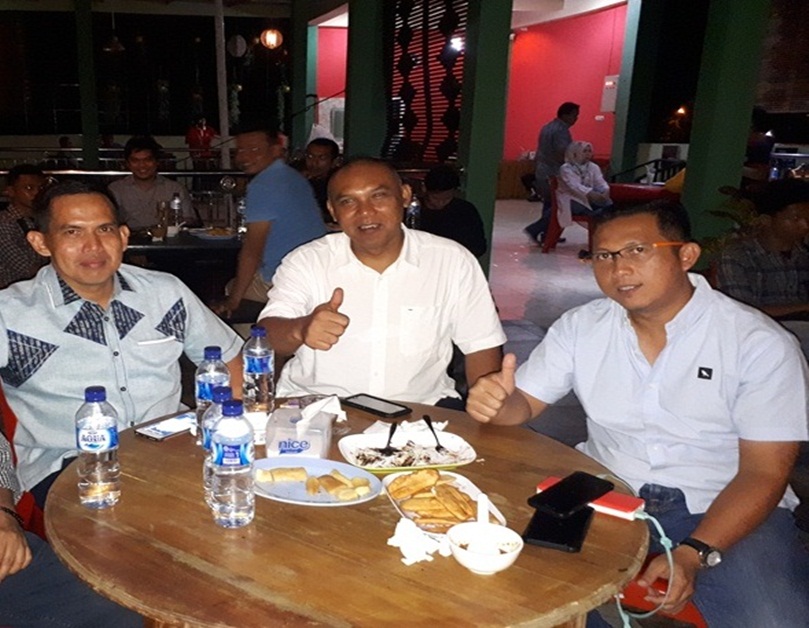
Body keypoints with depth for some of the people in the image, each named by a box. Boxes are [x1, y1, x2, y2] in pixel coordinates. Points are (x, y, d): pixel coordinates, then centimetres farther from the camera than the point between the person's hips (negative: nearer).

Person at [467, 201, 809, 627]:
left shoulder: (760, 344, -11)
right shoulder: (580, 327, -1)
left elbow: (764, 471, -11)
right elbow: (525, 403, 2)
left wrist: (694, 554, -24)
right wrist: (497, 403, -23)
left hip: (723, 509, -1)